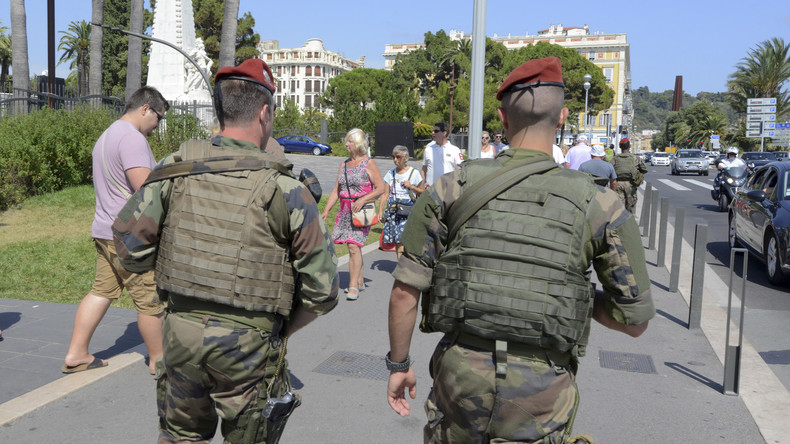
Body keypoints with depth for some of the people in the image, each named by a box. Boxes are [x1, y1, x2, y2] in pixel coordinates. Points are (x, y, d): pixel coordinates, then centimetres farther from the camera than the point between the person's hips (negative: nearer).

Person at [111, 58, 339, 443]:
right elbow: (321, 289, -12)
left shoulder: (173, 170, -5)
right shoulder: (283, 189, -14)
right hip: (248, 343, -3)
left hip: (181, 330, 3)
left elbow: (128, 243, -2)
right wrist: (283, 329, 6)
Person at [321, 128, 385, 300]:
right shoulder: (344, 164, 15)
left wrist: (363, 200, -19)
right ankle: (359, 282, 22)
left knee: (354, 246, -14)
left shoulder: (369, 163, -3)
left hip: (361, 211, -6)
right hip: (345, 211, 6)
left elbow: (380, 188, -7)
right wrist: (326, 210, 10)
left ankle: (353, 286, -12)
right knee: (354, 247, 11)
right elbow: (336, 190, 16)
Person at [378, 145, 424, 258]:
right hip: (392, 210, 4)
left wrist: (411, 186, -9)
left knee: (401, 240, -16)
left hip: (408, 211, -4)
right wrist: (380, 211, 3)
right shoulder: (390, 173, 12)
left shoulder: (414, 173, 3)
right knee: (396, 242, 4)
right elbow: (385, 194, 11)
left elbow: (422, 192, 9)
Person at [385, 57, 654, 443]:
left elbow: (405, 291, -5)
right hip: (540, 394, 0)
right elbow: (635, 321, -1)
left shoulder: (453, 188, -5)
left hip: (461, 373, 1)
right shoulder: (598, 205, -6)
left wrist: (398, 364, 9)